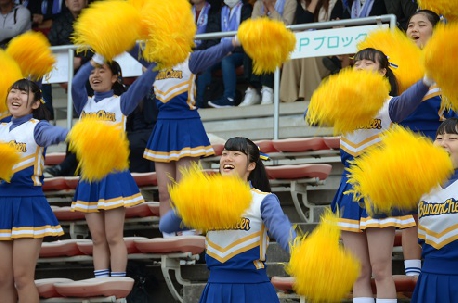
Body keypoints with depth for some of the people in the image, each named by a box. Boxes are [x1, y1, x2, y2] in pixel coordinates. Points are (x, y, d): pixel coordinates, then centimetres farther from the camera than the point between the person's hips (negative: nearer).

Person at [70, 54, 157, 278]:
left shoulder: (121, 102, 3)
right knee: (98, 239, 5)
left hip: (113, 174, -4)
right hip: (89, 176, 4)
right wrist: (96, 57, -9)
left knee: (113, 237, -5)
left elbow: (144, 83, -11)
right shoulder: (85, 104, 13)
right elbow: (76, 84, -7)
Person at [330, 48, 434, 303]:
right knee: (359, 273, 7)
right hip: (351, 187, 5)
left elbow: (408, 100, -28)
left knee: (380, 270, -6)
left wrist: (426, 81, -51)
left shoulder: (388, 105, -6)